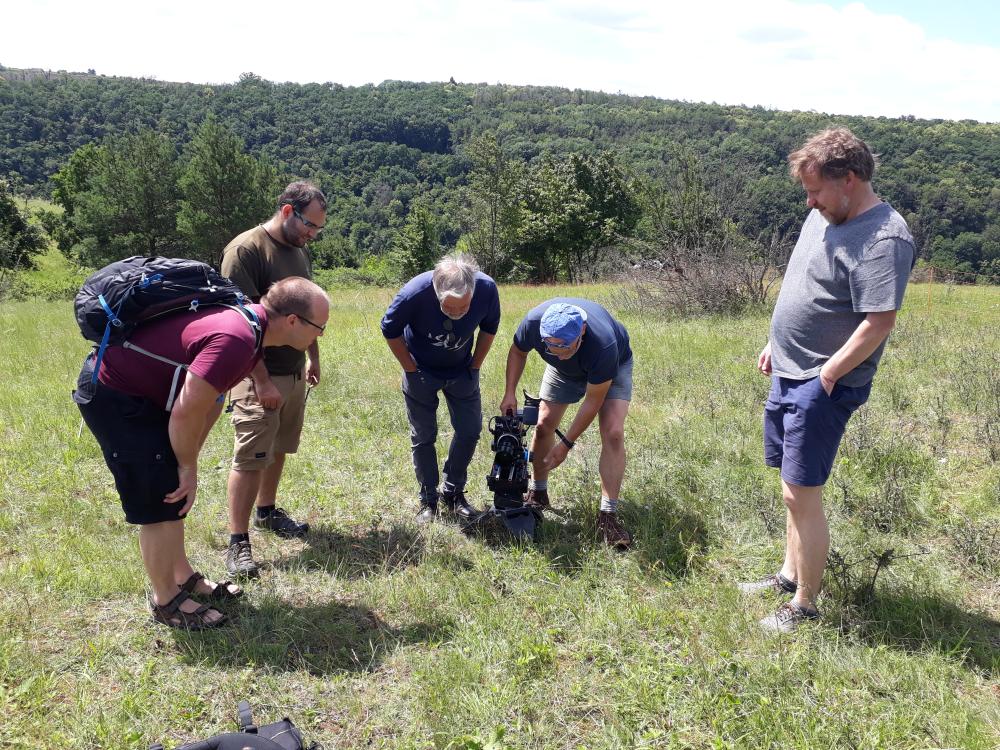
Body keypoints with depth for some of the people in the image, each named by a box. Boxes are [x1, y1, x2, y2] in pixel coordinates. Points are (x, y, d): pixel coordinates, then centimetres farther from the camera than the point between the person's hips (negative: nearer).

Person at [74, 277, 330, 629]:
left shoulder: (247, 321, 1)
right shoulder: (235, 339, -31)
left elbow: (211, 398, 9)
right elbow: (185, 414, -28)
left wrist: (188, 460, 9)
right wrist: (188, 467, -11)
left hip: (140, 388, 10)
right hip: (113, 396, -10)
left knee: (173, 494, 18)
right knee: (160, 504, -3)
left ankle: (184, 578, 33)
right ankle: (166, 600, 15)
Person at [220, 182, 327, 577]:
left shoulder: (300, 252, 12)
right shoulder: (245, 250, -14)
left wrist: (313, 357, 22)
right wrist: (262, 381, -22)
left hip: (295, 373, 8)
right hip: (260, 377, -8)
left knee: (278, 450, 16)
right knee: (250, 458, -5)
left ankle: (266, 511, 33)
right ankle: (238, 543, 3)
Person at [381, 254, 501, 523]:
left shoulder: (487, 288, -28)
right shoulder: (415, 292, -35)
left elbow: (489, 327, -4)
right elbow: (390, 331, -15)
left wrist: (475, 367, -2)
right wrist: (411, 370, -11)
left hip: (461, 371, 3)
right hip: (421, 372, -2)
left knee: (470, 430, 4)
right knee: (423, 436, 3)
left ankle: (453, 493, 23)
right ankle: (428, 499, 19)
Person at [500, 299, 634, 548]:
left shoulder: (603, 345, -45)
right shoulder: (534, 322, -35)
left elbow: (593, 402, -31)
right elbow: (517, 351, -8)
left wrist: (566, 444, -24)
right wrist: (510, 393, -14)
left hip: (613, 365, -4)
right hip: (564, 371, 4)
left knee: (613, 433, -20)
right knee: (544, 424, -2)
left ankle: (608, 515, -16)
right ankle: (537, 493, 20)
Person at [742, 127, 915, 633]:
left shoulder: (884, 239, -19)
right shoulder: (824, 216, 10)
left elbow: (879, 322, -23)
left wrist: (826, 375, -19)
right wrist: (774, 344, 20)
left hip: (824, 384, -9)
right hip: (788, 374, 9)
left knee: (801, 494, -5)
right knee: (793, 488, 18)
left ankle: (804, 605, 10)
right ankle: (790, 574, 34)